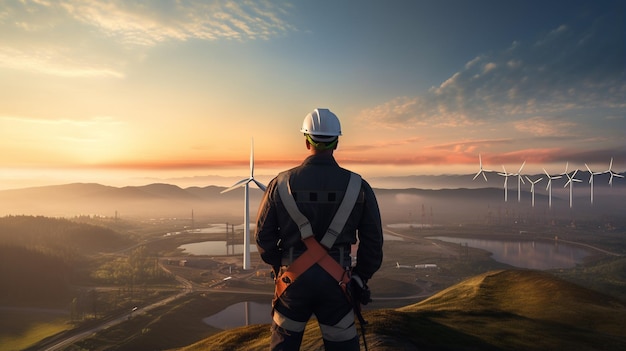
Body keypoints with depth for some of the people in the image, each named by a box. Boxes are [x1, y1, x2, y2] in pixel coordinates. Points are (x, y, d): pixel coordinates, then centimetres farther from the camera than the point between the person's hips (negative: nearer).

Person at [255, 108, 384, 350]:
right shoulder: (357, 185, -6)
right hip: (336, 283, 0)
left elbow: (263, 235, -1)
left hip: (293, 279, 1)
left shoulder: (282, 183, -6)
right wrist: (361, 276, 11)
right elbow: (373, 240, -2)